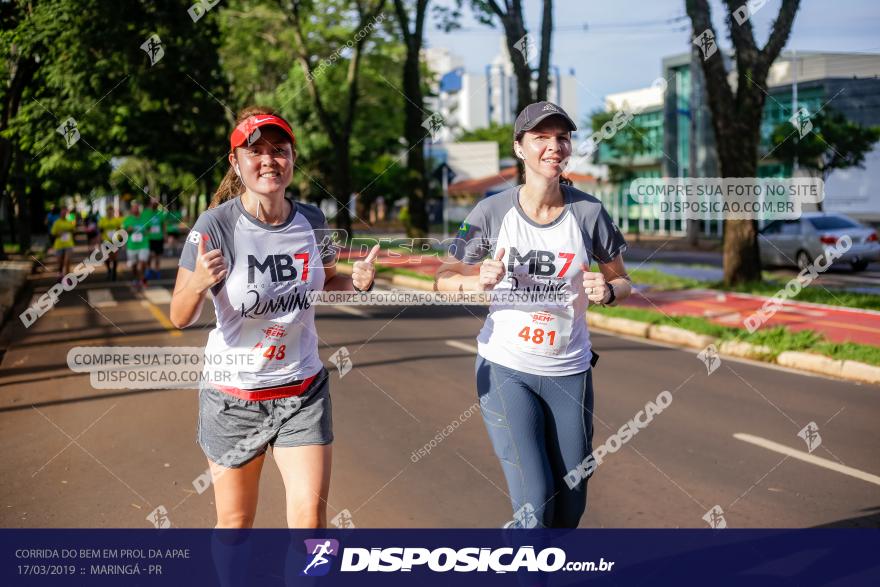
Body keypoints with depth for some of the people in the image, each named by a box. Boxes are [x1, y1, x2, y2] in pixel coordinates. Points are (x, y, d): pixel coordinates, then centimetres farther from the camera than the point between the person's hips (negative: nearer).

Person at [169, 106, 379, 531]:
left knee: (310, 518, -4)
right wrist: (198, 284, -34)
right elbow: (180, 318, -13)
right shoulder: (215, 225, -16)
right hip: (232, 395, -2)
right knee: (235, 522, 12)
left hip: (303, 390, 2)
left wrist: (357, 283, -7)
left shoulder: (312, 221, -4)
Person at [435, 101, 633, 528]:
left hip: (569, 372, 2)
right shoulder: (492, 212, -7)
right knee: (534, 501, -11)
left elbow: (621, 281, 7)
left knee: (570, 507, 8)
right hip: (505, 369, -2)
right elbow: (444, 279, 1)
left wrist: (607, 291, -16)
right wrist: (477, 281, -20)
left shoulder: (588, 212, -4)